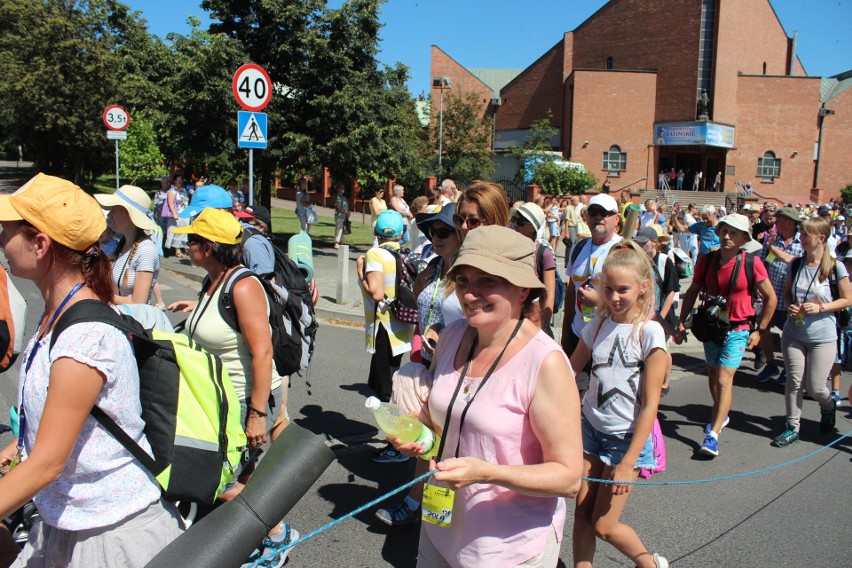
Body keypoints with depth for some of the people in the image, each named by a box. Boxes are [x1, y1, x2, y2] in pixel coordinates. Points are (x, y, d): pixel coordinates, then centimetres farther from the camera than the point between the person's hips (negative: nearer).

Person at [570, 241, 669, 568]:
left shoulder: (649, 332, -14)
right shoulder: (598, 326, 0)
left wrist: (628, 462, -16)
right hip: (591, 429, 4)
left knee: (604, 526, 4)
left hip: (626, 437, -4)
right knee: (582, 513, 6)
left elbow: (650, 405, -15)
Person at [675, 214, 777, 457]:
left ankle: (712, 435, -13)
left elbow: (771, 298, -2)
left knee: (724, 379, -13)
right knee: (713, 375, 17)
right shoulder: (707, 260, -3)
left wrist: (760, 330, -2)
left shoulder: (752, 263, -12)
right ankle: (721, 415, 42)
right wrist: (682, 323, 3)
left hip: (737, 329, -4)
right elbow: (692, 292, 8)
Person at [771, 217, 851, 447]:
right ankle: (792, 427, 16)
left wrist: (821, 308, -17)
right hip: (793, 334, 3)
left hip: (823, 337, -3)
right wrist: (790, 306, -8)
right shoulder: (795, 265, 1)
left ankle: (829, 406, 37)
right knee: (794, 382, 3)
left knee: (815, 387, 2)